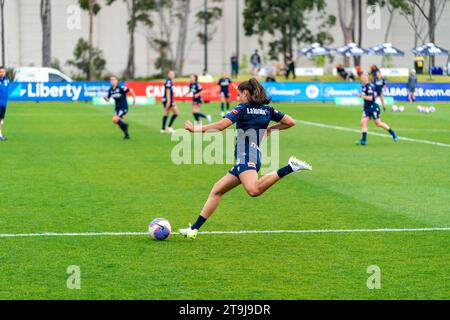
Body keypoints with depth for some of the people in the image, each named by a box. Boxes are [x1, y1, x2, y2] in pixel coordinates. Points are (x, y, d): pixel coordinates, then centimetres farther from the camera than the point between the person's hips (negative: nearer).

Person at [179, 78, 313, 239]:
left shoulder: (243, 108, -3)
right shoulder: (267, 110, 16)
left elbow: (221, 125, -12)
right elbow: (290, 122, 17)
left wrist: (197, 129, -1)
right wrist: (270, 129, 28)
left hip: (246, 158, -10)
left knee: (254, 190, -37)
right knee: (216, 191, 13)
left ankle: (290, 167, -35)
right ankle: (194, 229, 12)